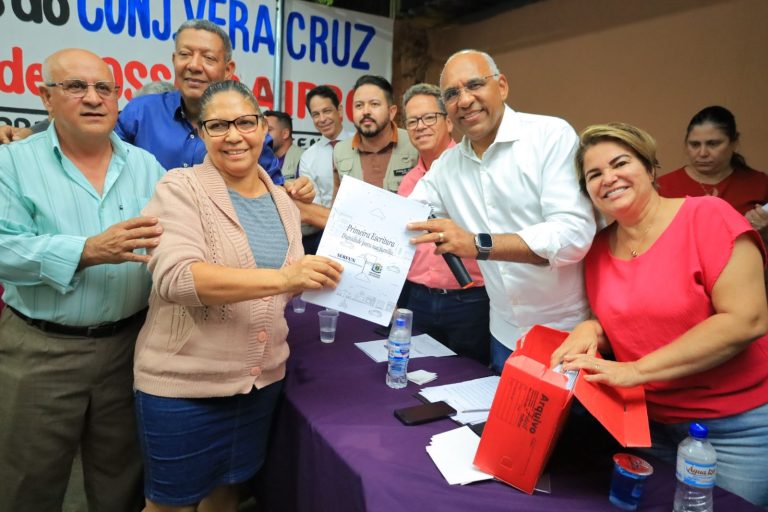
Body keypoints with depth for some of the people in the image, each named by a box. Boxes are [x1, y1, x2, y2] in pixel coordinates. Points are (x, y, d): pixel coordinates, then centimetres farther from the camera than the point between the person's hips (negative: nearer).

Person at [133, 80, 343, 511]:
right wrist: (281, 278, -35)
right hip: (184, 382, -4)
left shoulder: (282, 201, 6)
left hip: (263, 378, 5)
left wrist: (316, 277, -6)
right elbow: (176, 277, -26)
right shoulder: (180, 189, -11)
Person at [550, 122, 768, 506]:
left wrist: (636, 370, -25)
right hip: (652, 421, 5)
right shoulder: (598, 249, 0)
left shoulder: (707, 217, -15)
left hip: (737, 424, -4)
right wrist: (591, 330, -13)